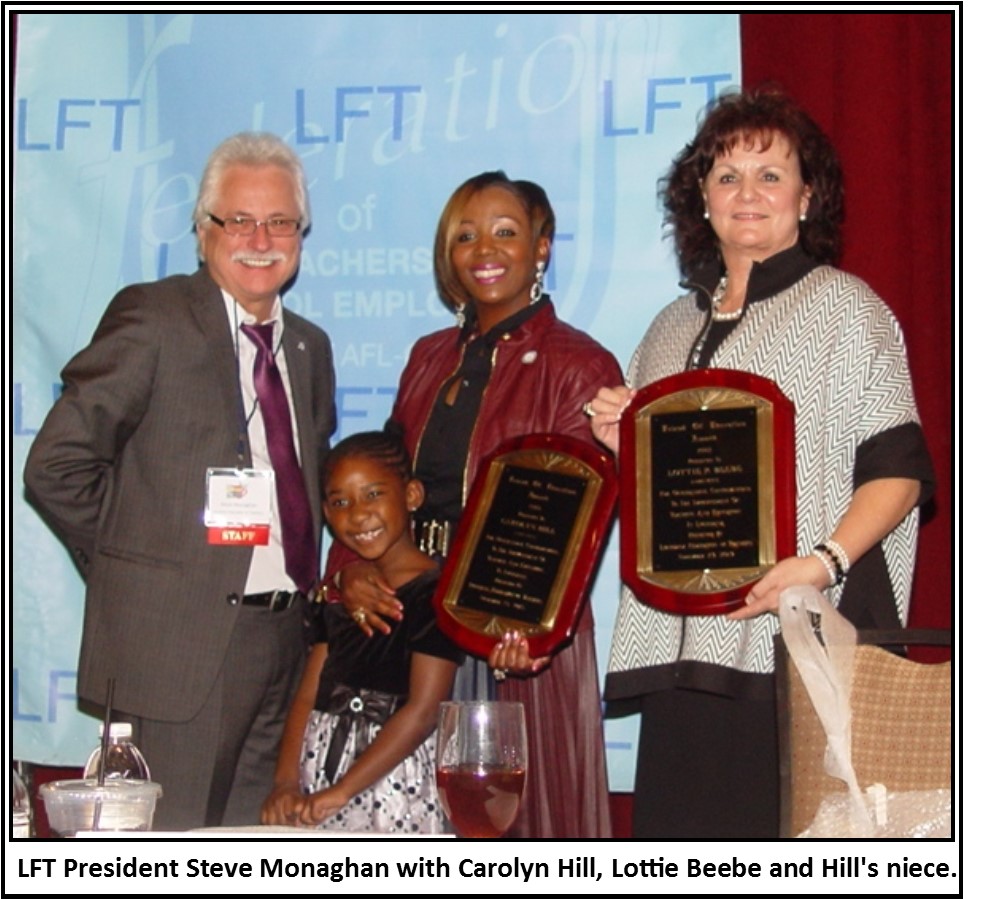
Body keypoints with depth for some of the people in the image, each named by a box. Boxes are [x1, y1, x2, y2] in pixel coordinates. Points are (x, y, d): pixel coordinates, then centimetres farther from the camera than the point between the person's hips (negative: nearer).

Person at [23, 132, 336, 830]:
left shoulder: (310, 347, 16)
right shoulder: (151, 319, -5)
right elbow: (56, 468, -9)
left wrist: (308, 585, 12)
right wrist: (133, 572, -4)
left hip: (282, 639, 7)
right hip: (180, 641, -7)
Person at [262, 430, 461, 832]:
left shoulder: (435, 592, -8)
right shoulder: (340, 594, 15)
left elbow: (422, 710, -15)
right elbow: (308, 696, 9)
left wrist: (340, 792, -17)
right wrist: (286, 781, -6)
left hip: (394, 778, -6)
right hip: (319, 770, 6)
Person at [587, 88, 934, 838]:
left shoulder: (842, 306, 3)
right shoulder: (675, 327, 21)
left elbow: (899, 469, -5)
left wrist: (825, 562, -19)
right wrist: (623, 448, 7)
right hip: (684, 646, 5)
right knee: (685, 830, -1)